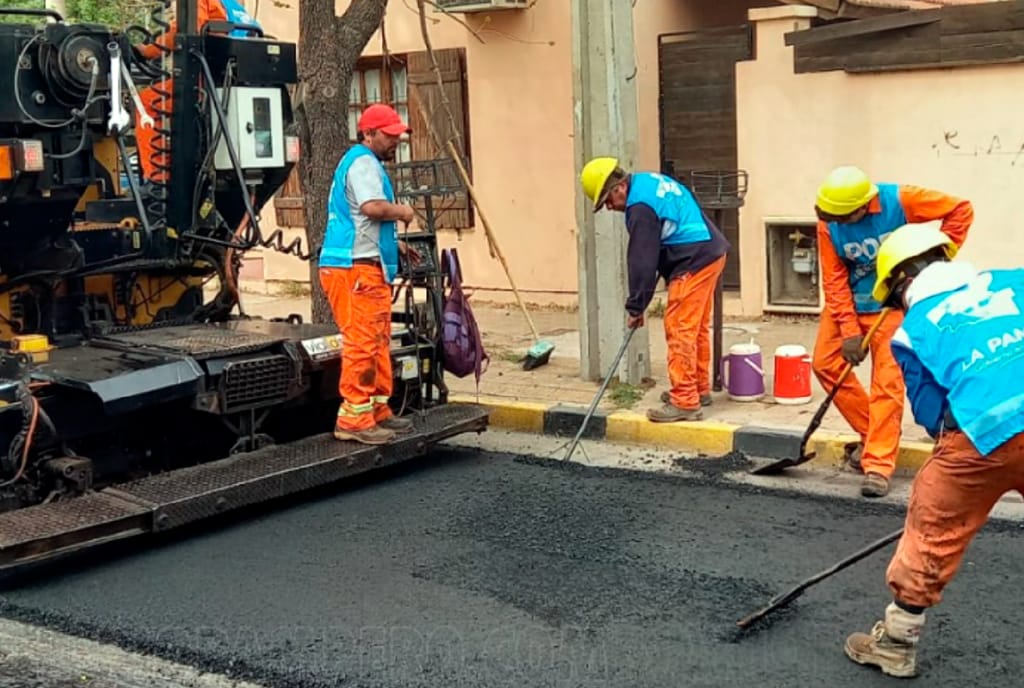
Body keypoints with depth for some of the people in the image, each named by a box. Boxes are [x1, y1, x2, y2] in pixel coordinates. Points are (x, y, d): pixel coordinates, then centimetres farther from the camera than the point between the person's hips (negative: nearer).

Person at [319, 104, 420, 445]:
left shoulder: (367, 163, 25)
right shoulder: (363, 162, -10)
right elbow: (372, 207, -27)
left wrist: (395, 245, 26)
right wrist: (402, 212, -8)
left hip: (368, 267, 11)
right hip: (355, 267, -11)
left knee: (378, 343, 15)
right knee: (362, 343, -11)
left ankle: (378, 411, 22)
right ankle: (353, 419, -9)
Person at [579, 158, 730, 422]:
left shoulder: (640, 207, -18)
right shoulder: (649, 181, 13)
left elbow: (642, 260, -16)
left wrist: (635, 306, -9)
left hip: (694, 263, -11)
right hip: (711, 252, 11)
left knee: (679, 330, -8)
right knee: (696, 328, 18)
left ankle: (685, 402, -7)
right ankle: (699, 389, 29)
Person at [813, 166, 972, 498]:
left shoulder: (898, 200, -24)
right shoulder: (828, 222, -16)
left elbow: (960, 210, -16)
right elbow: (834, 279, -13)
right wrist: (849, 330, -17)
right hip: (847, 302, 4)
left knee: (887, 382, -9)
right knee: (826, 363, -1)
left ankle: (878, 464, -6)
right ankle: (872, 435, 15)